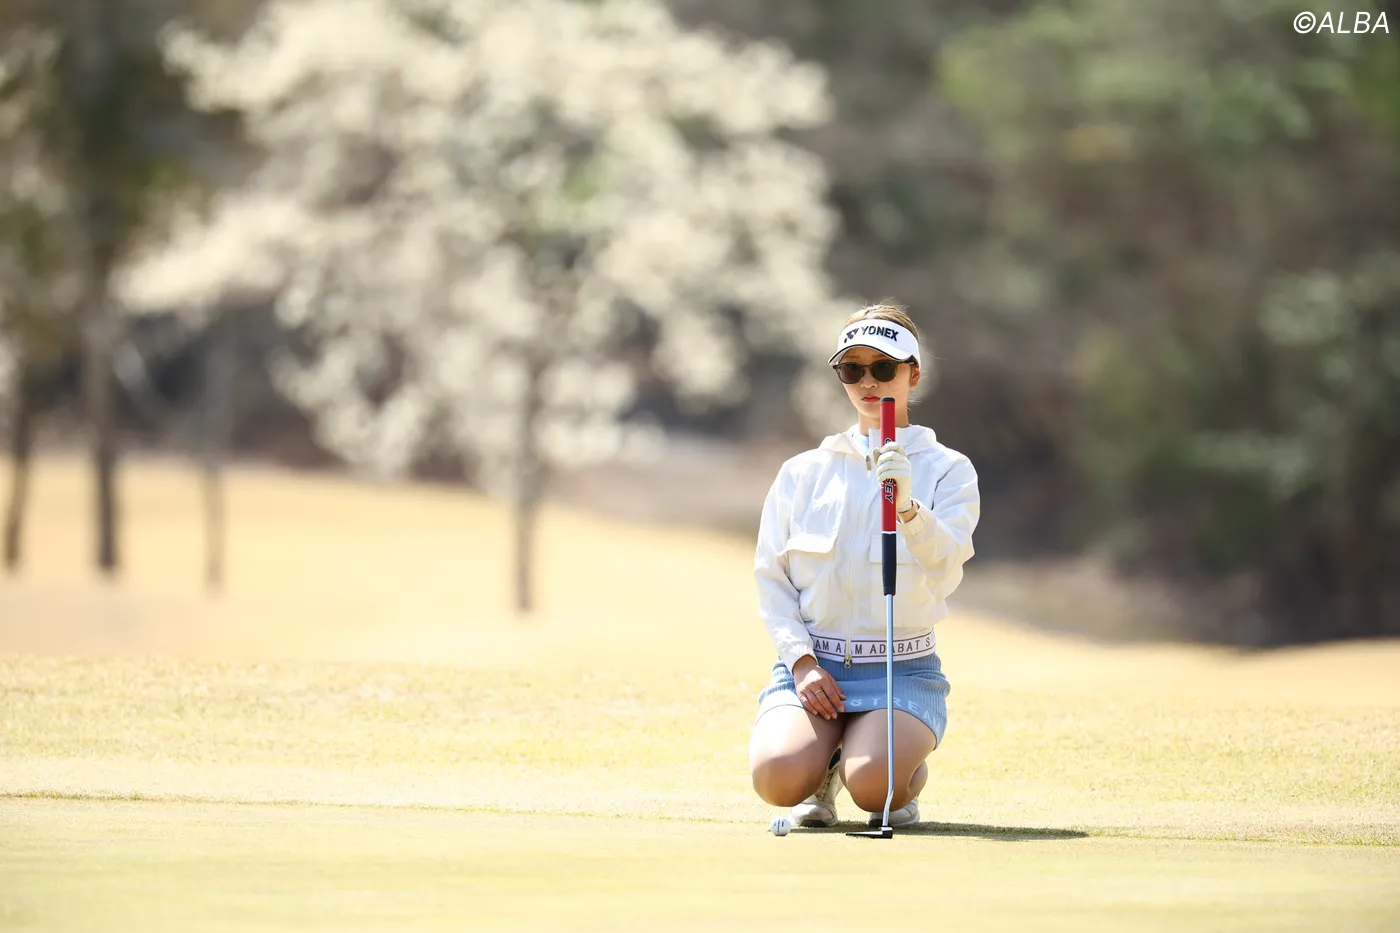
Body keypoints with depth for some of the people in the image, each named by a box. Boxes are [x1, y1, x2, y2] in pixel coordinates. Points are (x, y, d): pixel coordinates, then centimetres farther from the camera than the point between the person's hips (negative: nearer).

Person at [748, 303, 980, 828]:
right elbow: (770, 576, 8)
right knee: (778, 776, -28)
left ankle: (909, 774, 6)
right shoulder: (803, 472, 12)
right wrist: (802, 661, -8)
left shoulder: (948, 470, 6)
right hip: (812, 662, 2)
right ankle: (824, 766, 8)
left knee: (872, 782, -31)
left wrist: (906, 508, -31)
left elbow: (945, 571, -12)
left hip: (902, 670, -2)